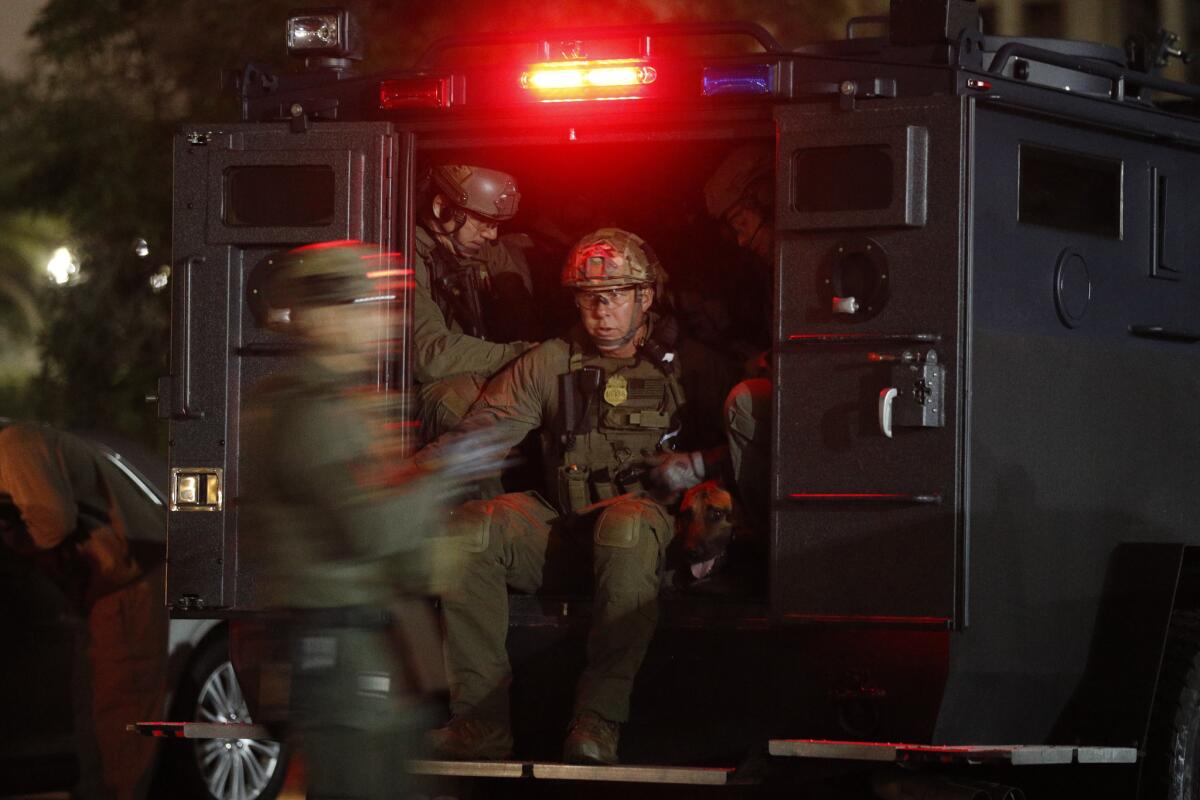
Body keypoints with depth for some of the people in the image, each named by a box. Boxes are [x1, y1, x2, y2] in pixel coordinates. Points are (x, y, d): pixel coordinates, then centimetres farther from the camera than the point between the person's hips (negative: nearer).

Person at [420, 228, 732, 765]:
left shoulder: (681, 367, 12)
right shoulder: (552, 363, 15)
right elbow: (486, 430, 4)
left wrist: (694, 467, -9)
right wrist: (414, 474, -11)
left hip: (646, 519, -3)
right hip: (559, 528, 3)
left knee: (627, 522, -40)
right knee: (468, 529, -25)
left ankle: (598, 721, -41)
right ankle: (482, 724, -29)